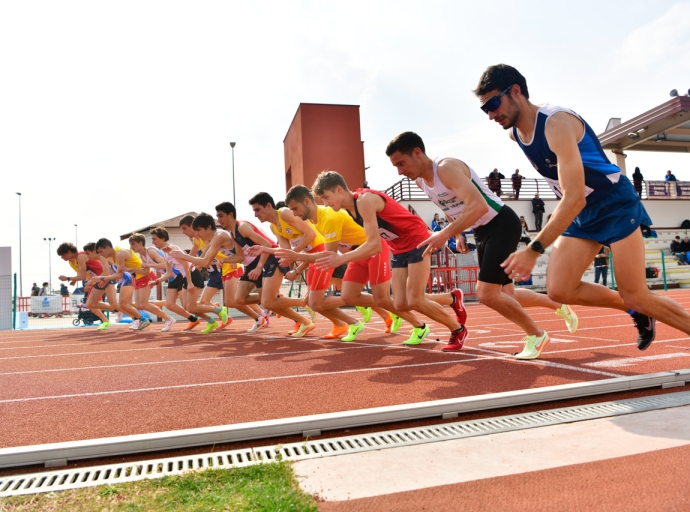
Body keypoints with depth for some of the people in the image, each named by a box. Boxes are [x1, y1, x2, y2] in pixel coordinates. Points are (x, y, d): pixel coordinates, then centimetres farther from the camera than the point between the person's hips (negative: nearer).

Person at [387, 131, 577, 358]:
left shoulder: (447, 168, -25)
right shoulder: (420, 181, 2)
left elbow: (479, 206, -37)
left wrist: (446, 234, -42)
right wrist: (458, 234, 14)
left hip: (502, 224, -9)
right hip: (481, 231, 9)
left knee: (487, 294, -15)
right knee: (505, 295, 12)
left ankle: (536, 335, 9)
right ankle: (558, 305, 38)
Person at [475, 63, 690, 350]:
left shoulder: (557, 124, -27)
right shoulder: (514, 134, -2)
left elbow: (575, 198, -35)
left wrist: (533, 250, -39)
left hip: (615, 205, -7)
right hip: (579, 215, 7)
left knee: (637, 297, -7)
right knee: (558, 290, -7)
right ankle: (634, 312, 14)